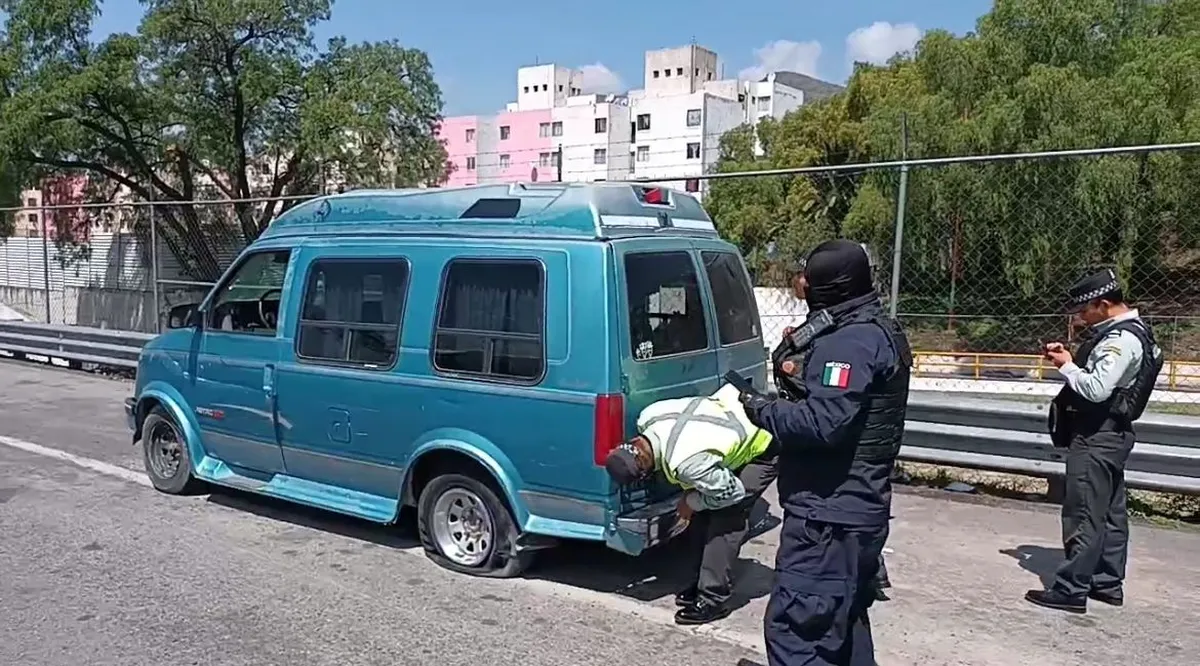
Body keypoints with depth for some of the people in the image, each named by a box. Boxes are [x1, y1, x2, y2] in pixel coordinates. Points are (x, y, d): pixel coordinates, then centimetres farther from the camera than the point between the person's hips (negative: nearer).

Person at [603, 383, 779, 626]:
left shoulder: (684, 463, -38)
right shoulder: (647, 418, -17)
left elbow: (732, 492, -25)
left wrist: (691, 503, -10)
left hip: (760, 450, -9)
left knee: (725, 521, -14)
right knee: (702, 514, 8)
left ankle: (713, 599, -7)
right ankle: (701, 583, 18)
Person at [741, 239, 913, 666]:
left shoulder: (850, 342, -19)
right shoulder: (879, 332, 15)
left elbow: (823, 423, -27)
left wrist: (762, 409, -13)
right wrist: (802, 374, 5)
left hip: (827, 514, -11)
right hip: (859, 510, 11)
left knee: (794, 628, -7)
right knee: (844, 623, 22)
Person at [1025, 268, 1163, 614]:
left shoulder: (1121, 339, -19)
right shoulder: (1122, 332, 13)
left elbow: (1096, 389, -27)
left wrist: (1066, 366, -13)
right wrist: (1070, 358, 3)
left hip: (1096, 438, -11)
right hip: (1109, 434, 11)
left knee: (1084, 516, -6)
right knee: (1110, 513, 16)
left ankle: (1071, 589, -2)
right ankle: (1108, 582, 27)